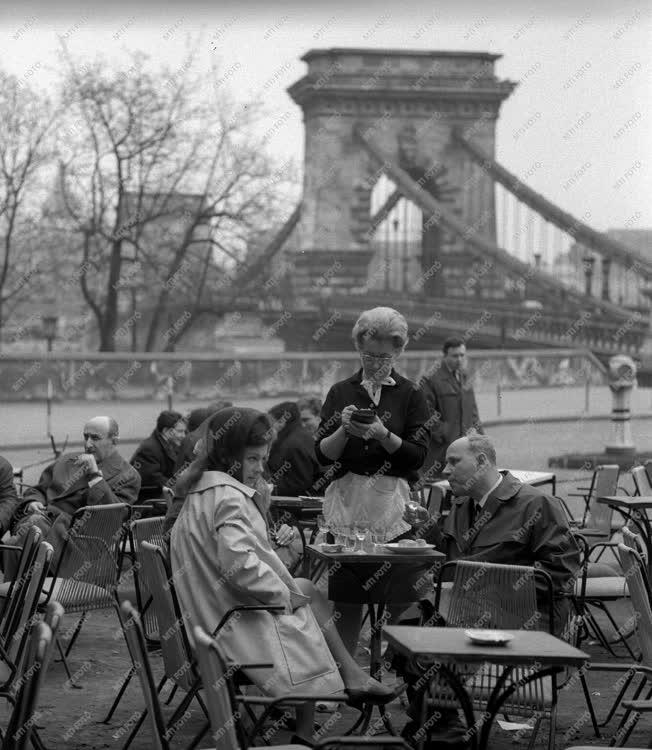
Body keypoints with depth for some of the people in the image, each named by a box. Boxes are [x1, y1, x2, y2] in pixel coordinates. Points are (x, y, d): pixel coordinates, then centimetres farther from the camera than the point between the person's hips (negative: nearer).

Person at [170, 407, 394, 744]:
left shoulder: (203, 491, 13)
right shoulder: (229, 497, -19)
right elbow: (240, 565, -30)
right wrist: (287, 594, -17)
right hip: (239, 624, -10)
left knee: (306, 591, 15)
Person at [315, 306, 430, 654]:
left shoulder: (410, 395, 7)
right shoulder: (341, 393, 11)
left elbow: (417, 455, -2)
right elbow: (322, 454, 5)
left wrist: (383, 435, -17)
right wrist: (343, 430, -13)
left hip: (394, 501, -1)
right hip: (347, 499, 1)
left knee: (398, 597, -4)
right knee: (346, 596, -2)